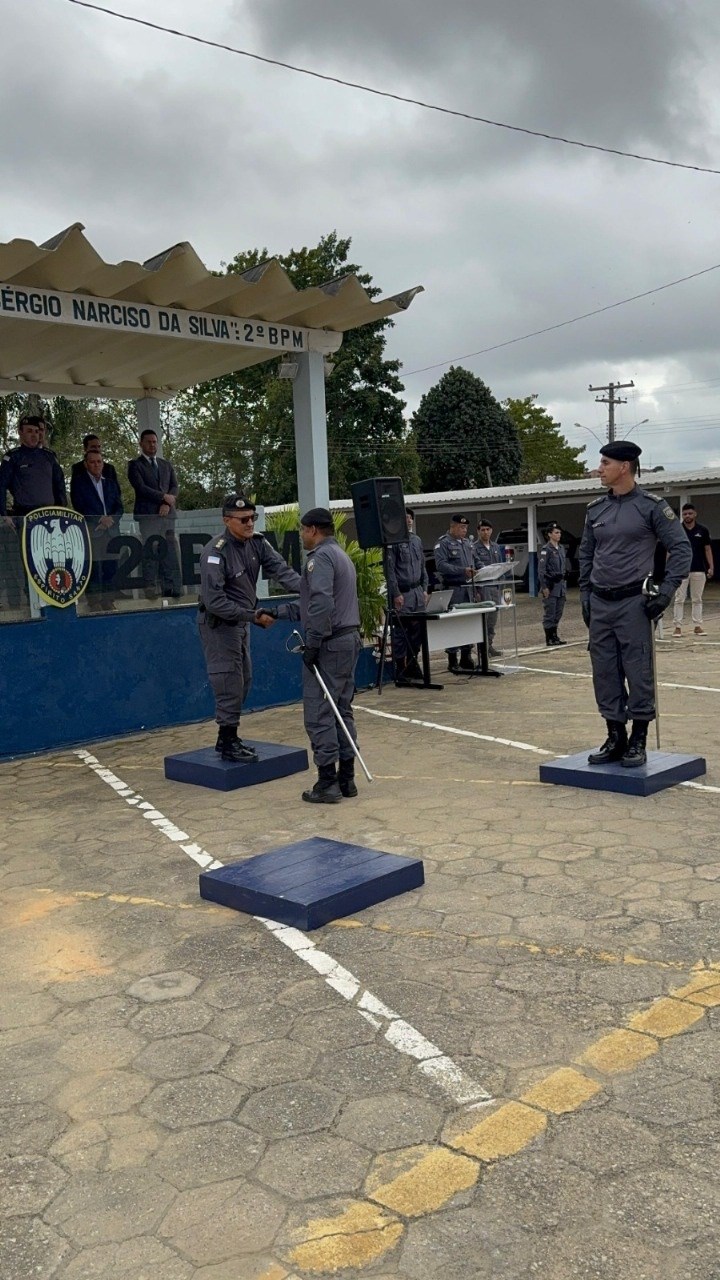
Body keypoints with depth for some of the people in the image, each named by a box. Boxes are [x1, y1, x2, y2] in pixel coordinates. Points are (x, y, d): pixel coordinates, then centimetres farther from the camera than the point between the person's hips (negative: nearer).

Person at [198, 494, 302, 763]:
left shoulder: (257, 543, -1)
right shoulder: (216, 553, -24)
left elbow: (279, 569, -13)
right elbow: (214, 601, -27)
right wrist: (253, 616, -28)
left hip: (239, 621, 9)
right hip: (218, 623, -9)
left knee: (243, 681, 15)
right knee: (229, 683, -6)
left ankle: (228, 738, 28)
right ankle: (228, 743, 6)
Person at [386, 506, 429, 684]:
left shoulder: (416, 540, 15)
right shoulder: (393, 541, -8)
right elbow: (390, 569, -12)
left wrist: (425, 589, 14)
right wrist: (396, 594, -16)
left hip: (418, 591, 7)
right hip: (402, 593, -7)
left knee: (417, 629, 9)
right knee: (400, 632, -5)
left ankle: (412, 665, 20)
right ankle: (400, 671, 1)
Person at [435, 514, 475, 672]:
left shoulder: (467, 543, 18)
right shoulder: (443, 543, -5)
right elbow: (441, 565, -17)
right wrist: (462, 570, -24)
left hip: (468, 587, 7)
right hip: (454, 588, -7)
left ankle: (466, 657, 17)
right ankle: (452, 661, 1)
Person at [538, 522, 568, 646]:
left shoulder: (561, 548, 13)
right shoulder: (546, 550, -10)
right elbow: (541, 570, -13)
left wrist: (563, 583, 16)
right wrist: (544, 587, -18)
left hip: (560, 584, 8)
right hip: (550, 585, -8)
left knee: (558, 612, 10)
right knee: (549, 613, -3)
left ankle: (554, 636, 18)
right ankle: (549, 638, 3)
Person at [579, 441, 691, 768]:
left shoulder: (651, 506, -4)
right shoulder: (596, 509, 11)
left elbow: (680, 548, -4)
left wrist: (666, 591, -10)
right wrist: (585, 594, 12)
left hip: (633, 603, -5)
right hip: (600, 604, 6)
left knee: (638, 672, -2)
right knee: (604, 672, 8)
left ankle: (638, 742, 8)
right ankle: (615, 739, 19)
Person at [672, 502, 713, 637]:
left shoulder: (702, 530, 5)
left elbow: (707, 549, 9)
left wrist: (711, 566, 1)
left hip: (699, 570, 2)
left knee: (697, 599, 8)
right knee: (679, 599, -1)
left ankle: (698, 626, 13)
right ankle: (678, 627, 2)